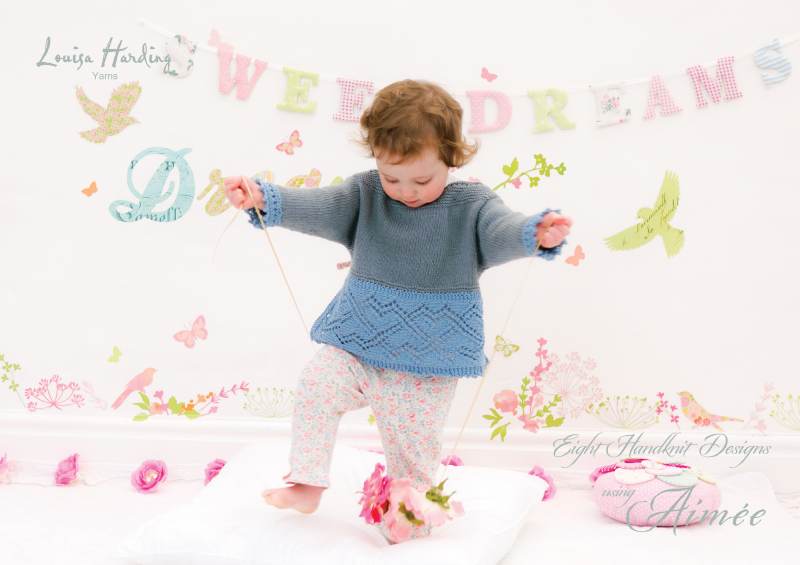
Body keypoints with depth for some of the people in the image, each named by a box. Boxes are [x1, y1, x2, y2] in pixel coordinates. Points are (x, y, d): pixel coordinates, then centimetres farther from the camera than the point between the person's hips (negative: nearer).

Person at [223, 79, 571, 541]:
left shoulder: (472, 204, -9)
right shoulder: (366, 194, -3)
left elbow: (503, 230, -27)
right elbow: (316, 207, -15)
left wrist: (539, 234, -51)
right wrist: (263, 199, -34)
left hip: (429, 361, -2)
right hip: (358, 344, 2)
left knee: (414, 447, 7)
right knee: (314, 390, -9)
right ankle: (307, 487, 7)